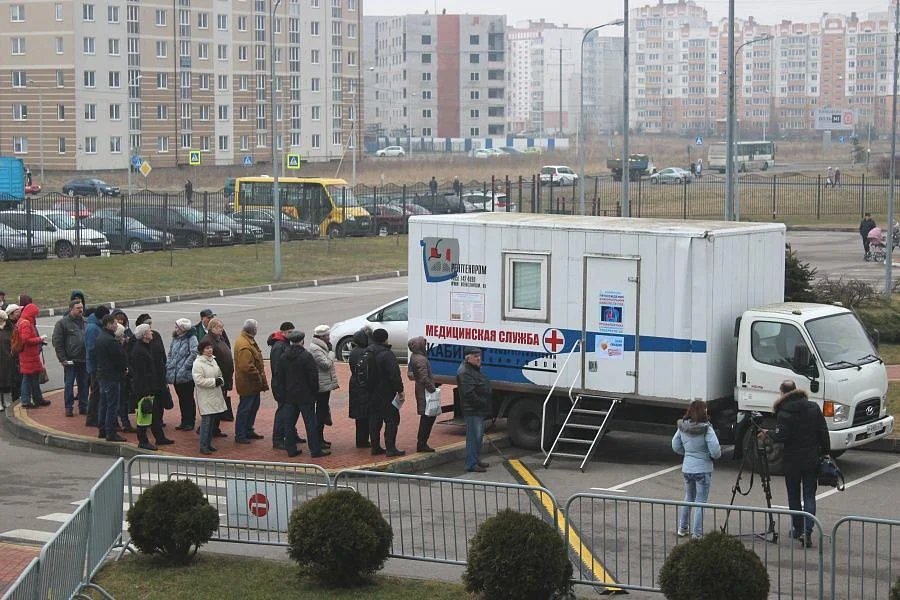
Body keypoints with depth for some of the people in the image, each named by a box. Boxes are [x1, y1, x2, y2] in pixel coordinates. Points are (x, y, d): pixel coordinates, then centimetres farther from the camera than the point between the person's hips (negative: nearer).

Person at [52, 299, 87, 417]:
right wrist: (62, 358, -11)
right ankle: (69, 408, 9)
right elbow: (57, 342, -6)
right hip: (70, 360, -4)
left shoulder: (85, 322, 11)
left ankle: (83, 407, 18)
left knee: (84, 385, 9)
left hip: (84, 360, 4)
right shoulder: (62, 323, -3)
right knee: (69, 385, 1)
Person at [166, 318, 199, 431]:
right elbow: (170, 355, 18)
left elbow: (194, 353, -20)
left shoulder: (191, 338, -10)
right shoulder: (175, 339, 12)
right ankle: (184, 421, 22)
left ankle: (190, 422, 9)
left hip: (187, 375, -7)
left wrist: (185, 366, -21)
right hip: (175, 375, 7)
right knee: (181, 399, 13)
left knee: (188, 399, 1)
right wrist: (168, 367, 6)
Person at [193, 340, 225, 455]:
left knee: (212, 420, 11)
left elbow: (219, 375, 23)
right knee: (206, 420, -8)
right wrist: (214, 381, -18)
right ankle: (203, 446, -4)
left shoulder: (213, 361, 14)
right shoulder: (198, 363, -12)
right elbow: (199, 380, -19)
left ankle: (208, 443, 20)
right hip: (205, 397, -8)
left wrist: (220, 380, 0)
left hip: (215, 396, 8)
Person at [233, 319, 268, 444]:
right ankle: (240, 435, 5)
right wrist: (258, 377, -19)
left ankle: (248, 431, 30)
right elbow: (246, 366, -30)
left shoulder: (248, 341, 11)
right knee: (244, 409, -2)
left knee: (254, 407, 19)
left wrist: (261, 379, 16)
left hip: (252, 383, 10)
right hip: (247, 384, -10)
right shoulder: (244, 345, -24)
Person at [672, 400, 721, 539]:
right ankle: (697, 534, 5)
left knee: (688, 498, 24)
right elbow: (715, 451, -21)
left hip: (686, 468, 6)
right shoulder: (706, 429, -19)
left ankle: (682, 529, 31)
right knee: (701, 502, 4)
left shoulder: (682, 427, -2)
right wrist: (716, 454, 1)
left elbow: (675, 446, 7)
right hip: (702, 469, -6)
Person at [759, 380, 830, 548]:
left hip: (792, 461, -3)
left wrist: (767, 434, -1)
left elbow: (781, 436, -19)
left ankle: (798, 529, 21)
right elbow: (823, 433, 4)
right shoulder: (814, 407, 2)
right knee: (809, 496, 4)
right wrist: (825, 452, 13)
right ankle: (807, 531, -10)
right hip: (811, 460, 3)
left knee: (794, 496, 13)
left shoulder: (783, 412, -13)